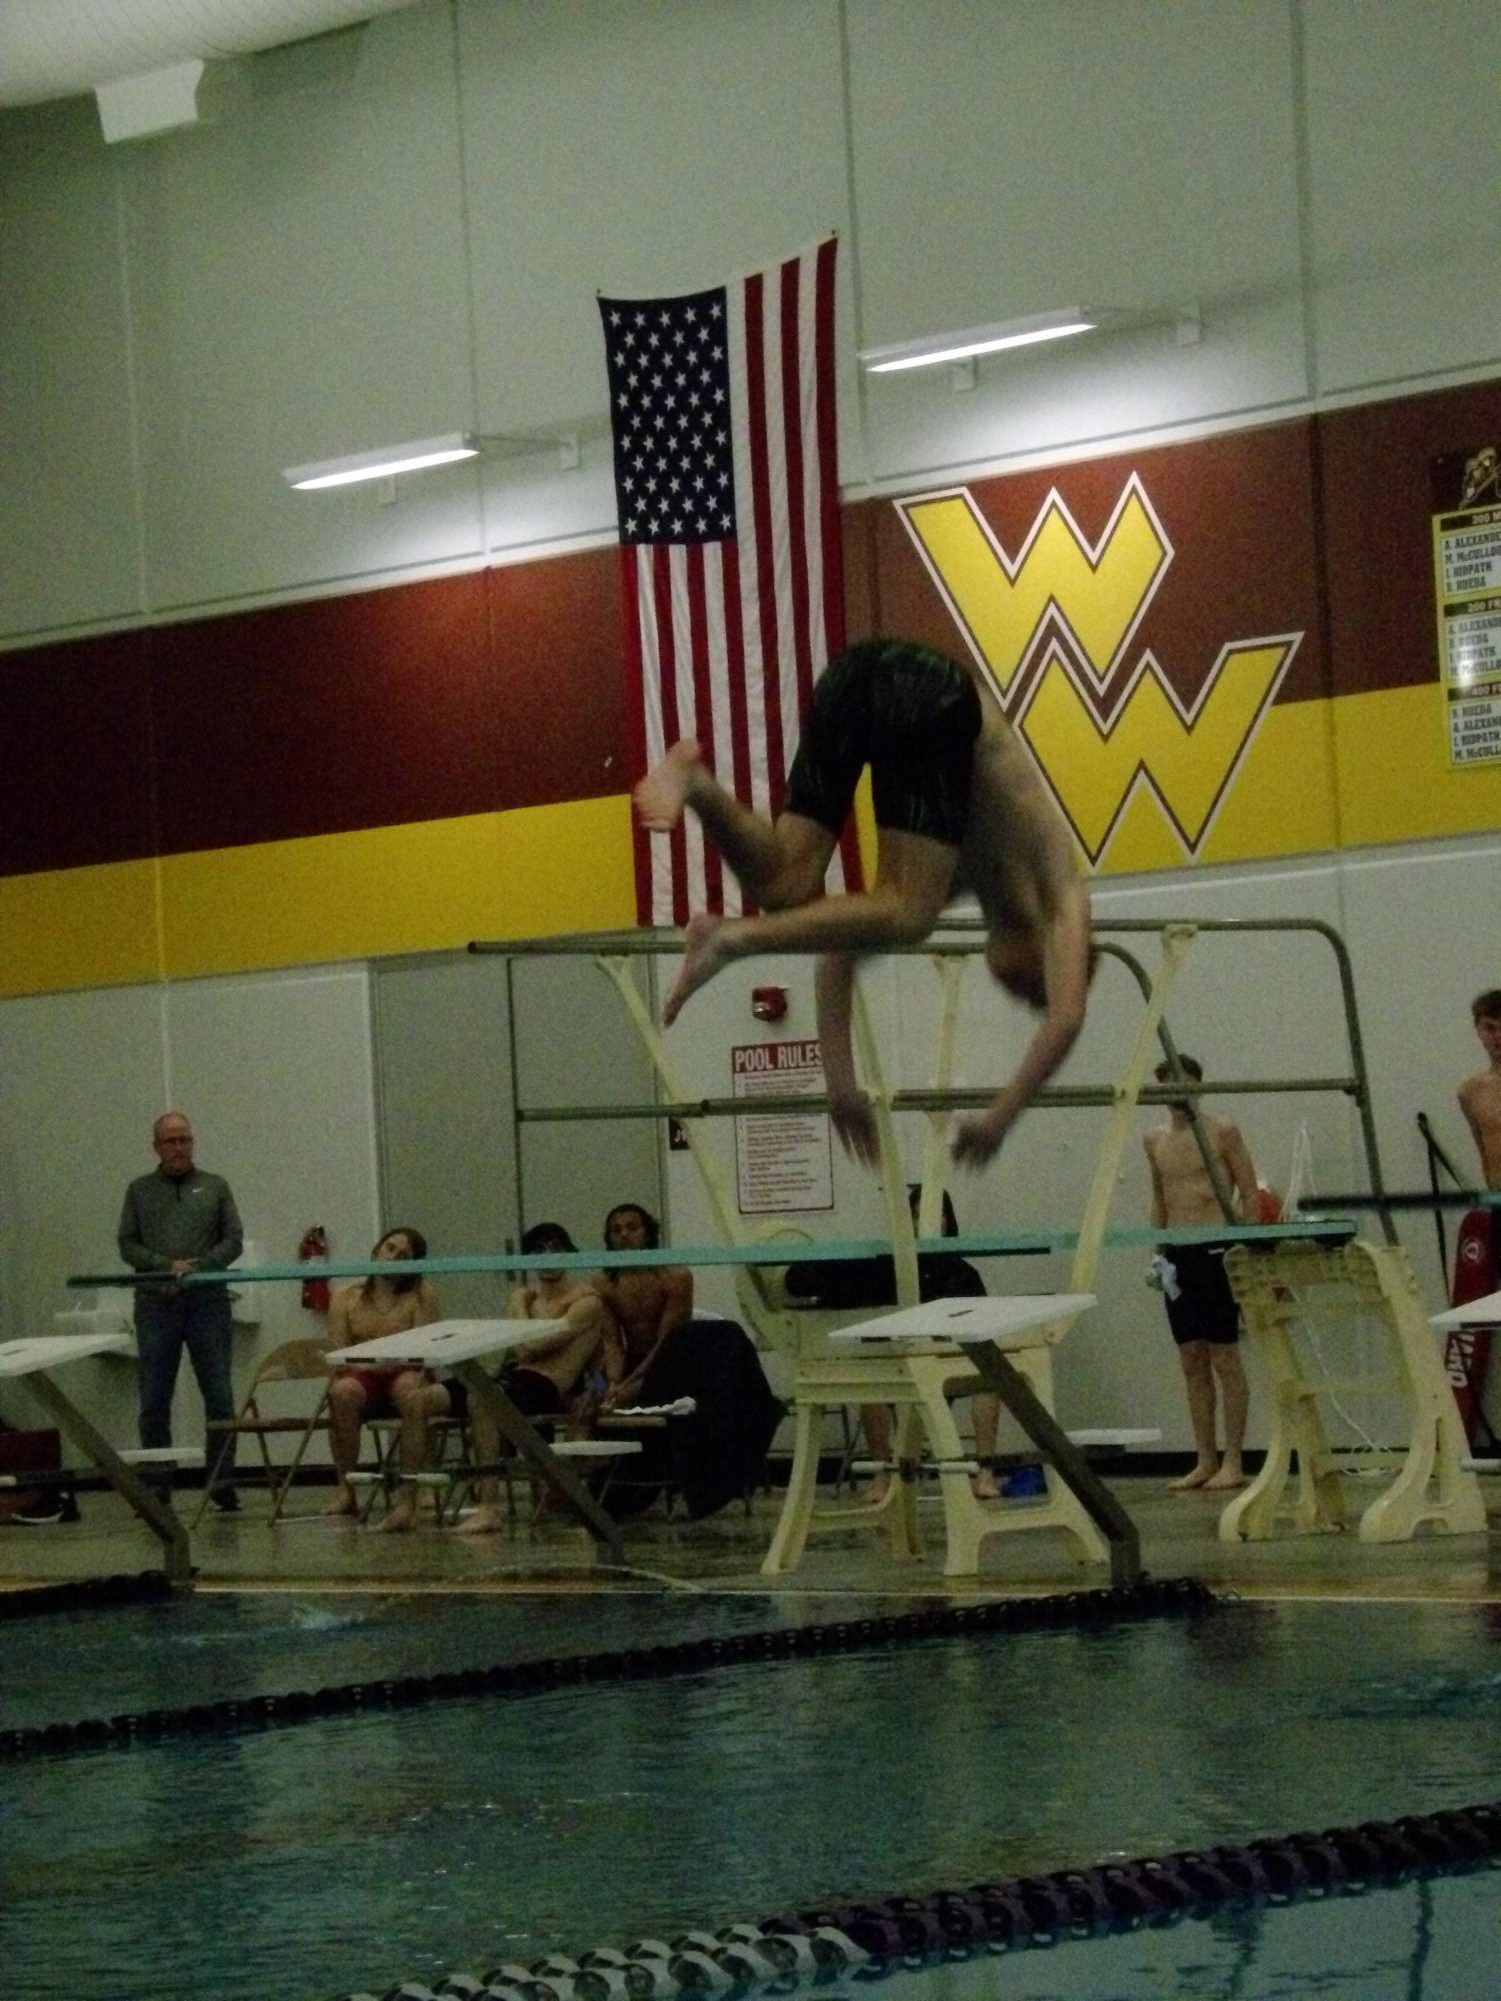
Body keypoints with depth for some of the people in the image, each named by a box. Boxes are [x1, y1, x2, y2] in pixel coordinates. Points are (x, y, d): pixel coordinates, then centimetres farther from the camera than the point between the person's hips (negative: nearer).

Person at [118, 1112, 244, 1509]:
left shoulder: (214, 1187, 12)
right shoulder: (140, 1190, 13)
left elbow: (233, 1241, 7)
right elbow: (128, 1245, 5)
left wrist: (196, 1267, -9)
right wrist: (168, 1266, -10)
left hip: (207, 1301, 0)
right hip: (156, 1304, 0)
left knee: (219, 1397, -3)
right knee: (154, 1403, 0)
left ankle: (222, 1483, 2)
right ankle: (156, 1488, 5)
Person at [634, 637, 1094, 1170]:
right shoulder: (1060, 895, 22)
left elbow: (842, 948, 34)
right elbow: (1066, 1018, 7)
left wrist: (841, 1082, 29)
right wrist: (1001, 1118, 11)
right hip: (928, 699, -6)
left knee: (787, 890, 4)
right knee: (904, 917, -5)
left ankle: (697, 783, -16)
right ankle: (736, 939, -19)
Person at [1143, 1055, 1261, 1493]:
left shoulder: (1222, 1133, -4)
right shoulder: (1155, 1140, 12)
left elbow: (1251, 1196, -4)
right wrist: (1157, 1250, 12)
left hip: (1216, 1250, -6)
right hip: (1177, 1255, 6)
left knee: (1224, 1357, -3)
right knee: (1192, 1361, 8)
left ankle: (1233, 1462, 0)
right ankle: (1204, 1460, 13)